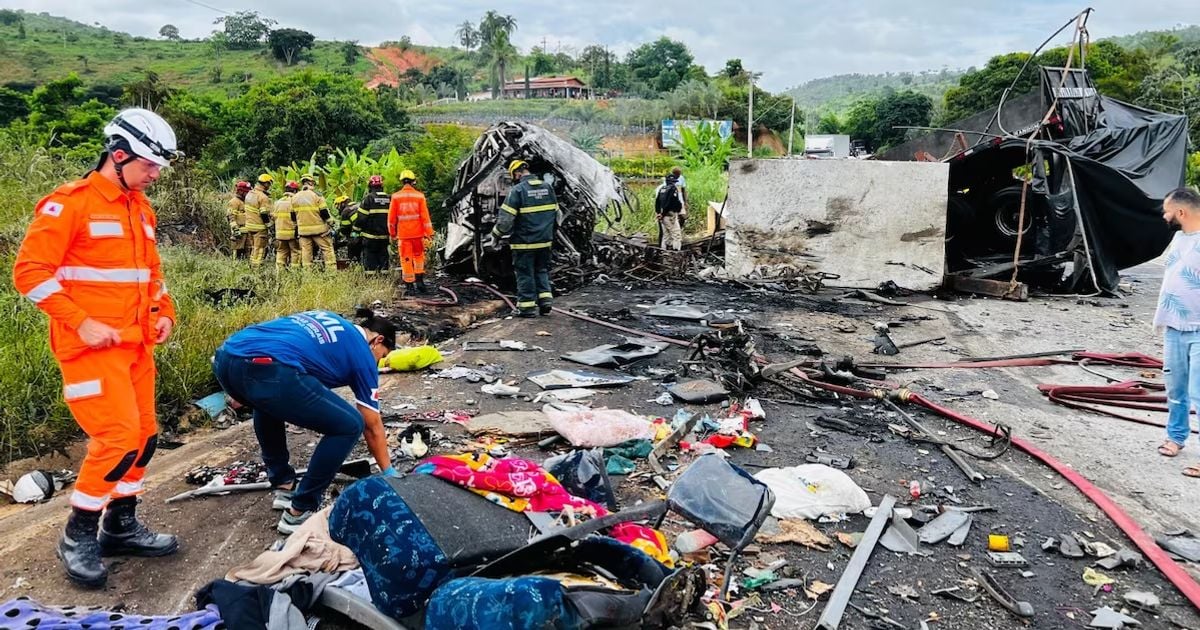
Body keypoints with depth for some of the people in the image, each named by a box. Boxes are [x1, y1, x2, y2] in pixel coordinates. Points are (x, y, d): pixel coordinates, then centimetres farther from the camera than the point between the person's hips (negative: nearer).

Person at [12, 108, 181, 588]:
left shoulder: (140, 207, 13)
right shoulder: (70, 204, -11)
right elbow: (30, 271, -14)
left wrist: (164, 313, 9)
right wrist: (81, 323, -18)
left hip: (136, 344, 8)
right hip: (91, 345, -8)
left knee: (144, 435, 10)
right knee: (119, 437, -11)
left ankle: (120, 526, 25)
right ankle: (78, 535, 8)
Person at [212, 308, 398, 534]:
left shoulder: (327, 321, 35)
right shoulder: (362, 353, 18)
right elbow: (373, 428, 23)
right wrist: (389, 472, 35)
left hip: (225, 358, 9)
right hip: (265, 371, -8)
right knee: (349, 425, 7)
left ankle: (283, 486, 41)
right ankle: (299, 513, 12)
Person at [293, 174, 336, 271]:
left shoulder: (294, 198, 8)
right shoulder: (317, 195, -7)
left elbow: (293, 215, 14)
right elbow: (324, 212, -8)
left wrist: (297, 228, 23)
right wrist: (329, 225, 5)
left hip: (303, 230, 4)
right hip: (318, 229, -4)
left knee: (306, 251, 7)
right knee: (327, 248, 2)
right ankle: (331, 270, -3)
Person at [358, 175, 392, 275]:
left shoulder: (368, 198, -10)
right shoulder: (389, 198, 5)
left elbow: (361, 216, -11)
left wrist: (357, 228, 1)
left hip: (370, 235, -4)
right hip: (384, 235, 4)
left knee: (370, 256, 1)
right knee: (383, 255, 12)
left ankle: (371, 276, -2)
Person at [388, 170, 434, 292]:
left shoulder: (396, 196, -2)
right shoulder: (419, 196, -3)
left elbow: (391, 217, 2)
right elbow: (425, 216, -5)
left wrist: (392, 233, 14)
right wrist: (429, 233, 0)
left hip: (403, 234, 0)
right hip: (418, 233, 0)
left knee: (406, 259, 6)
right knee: (418, 256, 16)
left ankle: (409, 284, 8)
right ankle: (419, 279, 7)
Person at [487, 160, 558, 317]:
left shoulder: (517, 190, -13)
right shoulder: (547, 187, 6)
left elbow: (505, 218, -15)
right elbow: (556, 213, 13)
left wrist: (495, 238, -5)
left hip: (524, 242, -6)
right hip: (545, 241, 6)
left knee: (525, 274, 4)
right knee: (542, 270, 19)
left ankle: (528, 306, 9)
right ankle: (545, 300, 13)